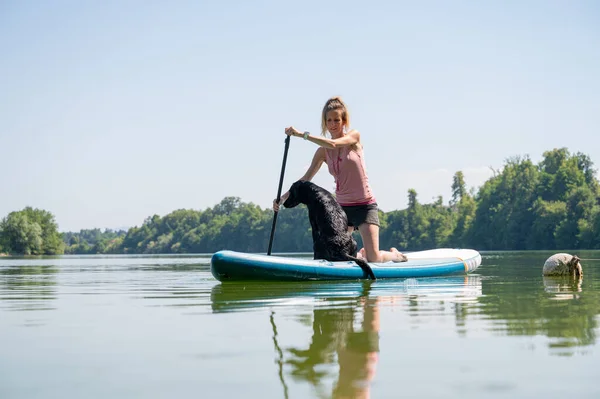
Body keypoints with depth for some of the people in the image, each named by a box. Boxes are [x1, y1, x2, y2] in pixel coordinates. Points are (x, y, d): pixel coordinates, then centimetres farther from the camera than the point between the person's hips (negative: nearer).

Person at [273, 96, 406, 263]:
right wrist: (283, 197, -10)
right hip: (342, 207, 4)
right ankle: (361, 254, 31)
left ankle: (395, 255, 22)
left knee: (374, 259, -13)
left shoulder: (354, 136, -7)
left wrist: (301, 134, -29)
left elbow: (333, 144, -26)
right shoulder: (323, 151, 4)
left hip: (365, 205, -4)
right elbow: (306, 179, 1)